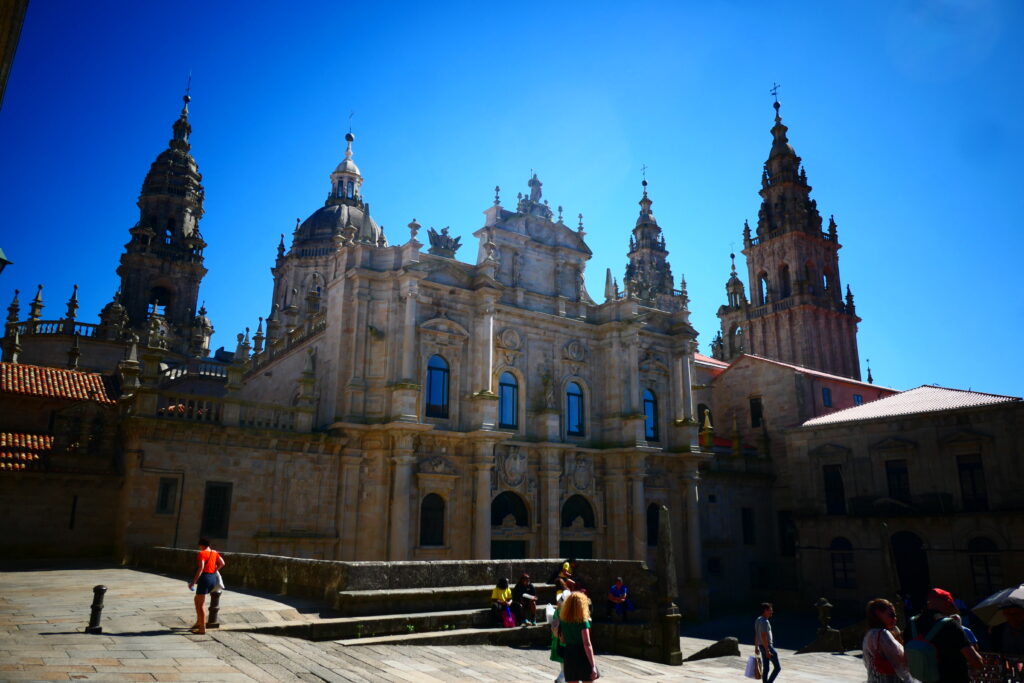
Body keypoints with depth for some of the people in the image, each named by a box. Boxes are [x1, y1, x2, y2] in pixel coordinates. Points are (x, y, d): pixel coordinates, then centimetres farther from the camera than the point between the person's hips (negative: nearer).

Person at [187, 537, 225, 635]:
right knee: (197, 599, 26)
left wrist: (194, 581, -18)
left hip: (204, 577, -8)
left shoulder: (201, 554, -10)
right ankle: (199, 622, 30)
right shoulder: (214, 552, 12)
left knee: (201, 604, 0)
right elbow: (222, 563, 6)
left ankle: (202, 628, 1)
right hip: (213, 578, 8)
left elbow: (201, 568, -19)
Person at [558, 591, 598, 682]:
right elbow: (587, 644, -17)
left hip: (569, 655, 5)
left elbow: (562, 640, 11)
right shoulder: (583, 621, -14)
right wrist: (593, 666, -16)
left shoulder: (563, 621, 2)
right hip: (583, 657, -5)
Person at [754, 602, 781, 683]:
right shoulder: (764, 622, -22)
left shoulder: (758, 620, 9)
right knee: (778, 667, 1)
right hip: (767, 647, -9)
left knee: (765, 668, 12)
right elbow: (764, 637, -26)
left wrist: (756, 647, 21)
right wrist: (767, 651, -25)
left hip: (762, 646, 9)